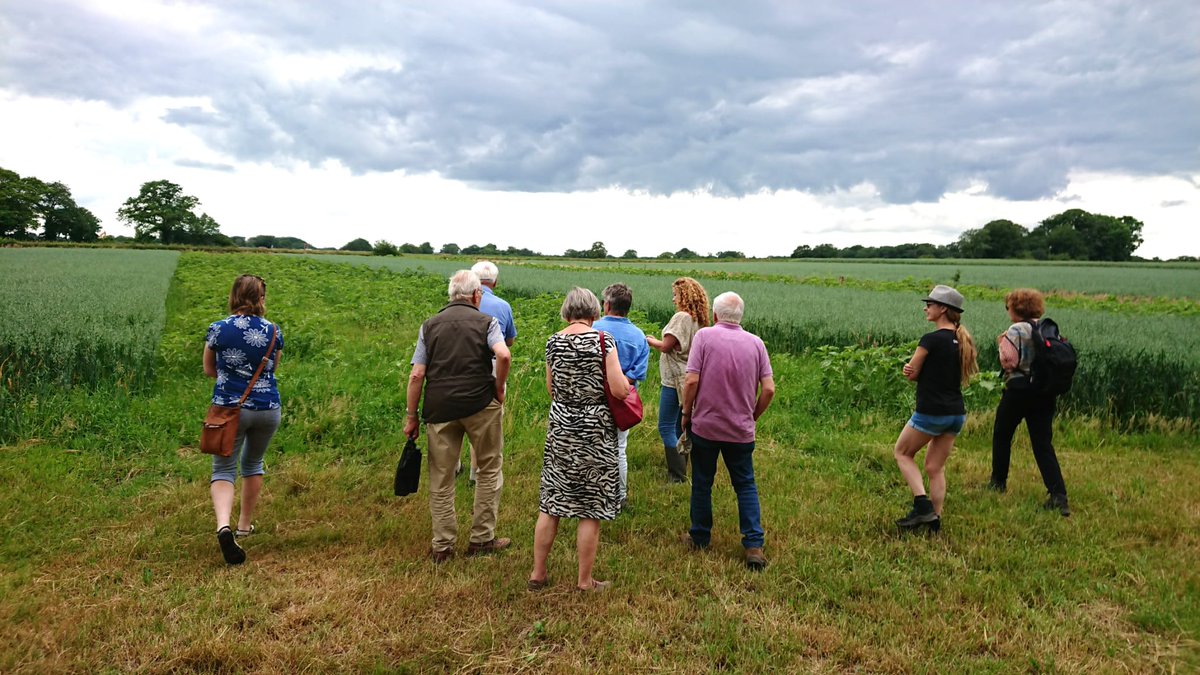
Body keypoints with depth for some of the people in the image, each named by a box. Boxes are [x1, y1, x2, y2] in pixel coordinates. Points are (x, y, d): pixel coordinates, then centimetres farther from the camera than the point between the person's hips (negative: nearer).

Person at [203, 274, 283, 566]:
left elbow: (209, 370, 7)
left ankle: (223, 525, -22)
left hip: (228, 408, -2)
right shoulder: (273, 332, -1)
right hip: (268, 408, 2)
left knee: (224, 470, 3)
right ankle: (245, 525, 31)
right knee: (253, 463, 22)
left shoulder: (218, 330, -6)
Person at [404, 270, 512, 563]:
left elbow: (416, 376, 4)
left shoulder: (430, 325, 10)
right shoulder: (486, 322, 2)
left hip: (439, 407, 2)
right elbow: (503, 355, -19)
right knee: (489, 470, 13)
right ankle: (481, 539, 17)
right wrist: (499, 387, -3)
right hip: (480, 404, -2)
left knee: (441, 477, 10)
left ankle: (442, 547, 16)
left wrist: (412, 417, 9)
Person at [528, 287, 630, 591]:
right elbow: (620, 390, -16)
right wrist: (623, 377, 5)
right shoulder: (603, 340, -12)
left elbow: (552, 389, 10)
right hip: (595, 429, -4)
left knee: (549, 504, 14)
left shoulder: (553, 343, 1)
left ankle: (538, 573, 24)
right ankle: (585, 582, 17)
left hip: (560, 428, 4)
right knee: (591, 508, 7)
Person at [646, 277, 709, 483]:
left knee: (666, 427, -3)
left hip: (675, 379, -9)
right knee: (680, 426, 17)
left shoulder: (681, 317, -17)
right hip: (689, 378, 9)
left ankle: (677, 475, -4)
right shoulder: (699, 320, 11)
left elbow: (666, 346, -17)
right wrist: (659, 342, 14)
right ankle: (681, 471, 25)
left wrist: (652, 342, -1)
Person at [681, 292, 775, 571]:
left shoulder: (704, 336, -9)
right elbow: (768, 389, -3)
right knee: (746, 485, 13)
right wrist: (753, 416, 12)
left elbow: (691, 381, -15)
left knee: (702, 483, 13)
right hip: (741, 430, 2)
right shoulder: (756, 343, 0)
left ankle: (700, 538, 26)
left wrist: (686, 413, -1)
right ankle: (754, 545, 5)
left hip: (704, 425, -2)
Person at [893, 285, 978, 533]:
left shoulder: (930, 340, -17)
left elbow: (911, 374, -9)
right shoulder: (962, 341, 8)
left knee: (902, 453, 13)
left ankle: (922, 505, 2)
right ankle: (934, 519, 16)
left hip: (931, 412, -7)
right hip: (956, 413, 7)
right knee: (935, 467, 16)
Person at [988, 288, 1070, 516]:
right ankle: (1058, 495, -8)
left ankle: (998, 481, 27)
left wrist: (1002, 344, -2)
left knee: (1002, 435, 16)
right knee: (1043, 443, 3)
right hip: (1045, 392, 6)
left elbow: (1009, 362, -18)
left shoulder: (1016, 331, -12)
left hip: (1019, 389, -6)